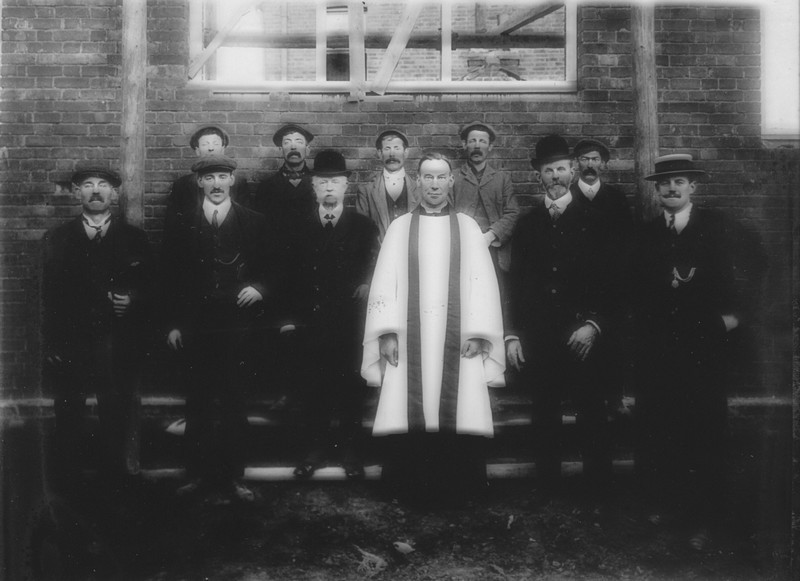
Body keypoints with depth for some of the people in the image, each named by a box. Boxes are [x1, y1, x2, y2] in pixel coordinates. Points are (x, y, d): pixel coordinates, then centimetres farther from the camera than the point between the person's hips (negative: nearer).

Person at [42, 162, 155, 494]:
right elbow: (49, 296, 5)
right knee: (68, 421, 5)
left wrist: (132, 301, -15)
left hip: (118, 350, 0)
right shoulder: (57, 239, 8)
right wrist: (52, 347, -1)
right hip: (69, 346, 1)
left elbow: (149, 291, 7)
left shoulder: (134, 239, 7)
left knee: (117, 420, 0)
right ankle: (68, 487, 19)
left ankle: (117, 477, 15)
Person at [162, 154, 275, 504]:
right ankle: (200, 475, 14)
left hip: (237, 327, -1)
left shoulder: (253, 223, 7)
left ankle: (231, 477, 11)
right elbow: (172, 276, 8)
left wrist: (259, 289, -12)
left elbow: (270, 269, 9)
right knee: (199, 405, 4)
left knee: (233, 405, 2)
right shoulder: (184, 225, 9)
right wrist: (172, 323, 3)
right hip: (195, 328, 1)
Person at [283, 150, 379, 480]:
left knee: (350, 388, 4)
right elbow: (291, 275, 7)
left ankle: (350, 451, 17)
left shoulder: (364, 227, 5)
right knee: (311, 389, 5)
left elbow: (373, 269, 5)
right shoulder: (299, 227, 8)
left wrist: (366, 285, -14)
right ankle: (314, 449, 19)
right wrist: (292, 315, 1)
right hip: (310, 324, 1)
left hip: (349, 325, -1)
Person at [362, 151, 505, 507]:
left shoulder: (468, 227, 12)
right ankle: (411, 491, 7)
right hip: (409, 341, 0)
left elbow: (482, 281, 4)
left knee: (458, 413, -4)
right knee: (411, 415, -5)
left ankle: (458, 492, 7)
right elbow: (385, 282, 5)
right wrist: (387, 333, -6)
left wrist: (477, 333, -8)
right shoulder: (400, 227, 13)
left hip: (458, 341, 0)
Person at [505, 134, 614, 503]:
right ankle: (547, 494, 16)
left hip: (582, 338, -2)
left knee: (592, 420, 0)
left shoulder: (592, 222, 6)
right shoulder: (527, 225, 11)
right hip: (537, 340, 2)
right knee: (544, 420, 7)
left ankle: (597, 499, 9)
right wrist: (511, 333, 3)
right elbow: (515, 283, 10)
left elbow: (608, 280, 3)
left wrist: (594, 324, -10)